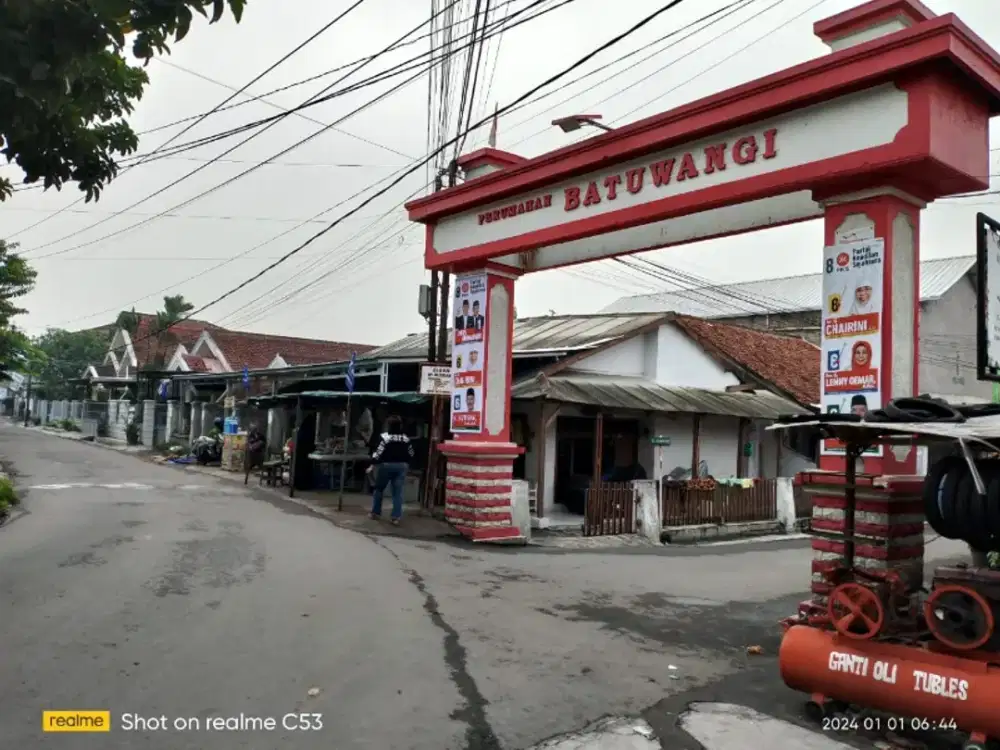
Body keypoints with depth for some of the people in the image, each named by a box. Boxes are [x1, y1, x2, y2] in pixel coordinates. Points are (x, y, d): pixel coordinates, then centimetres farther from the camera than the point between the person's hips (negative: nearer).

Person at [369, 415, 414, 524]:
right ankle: (396, 517, -4)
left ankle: (375, 513, 21)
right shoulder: (406, 439, 6)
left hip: (386, 465, -3)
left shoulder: (384, 437, -11)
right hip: (402, 466, 4)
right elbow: (411, 454, 13)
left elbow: (378, 452, -17)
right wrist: (406, 463, 25)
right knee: (398, 491, 2)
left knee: (379, 489, 15)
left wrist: (373, 461, -6)